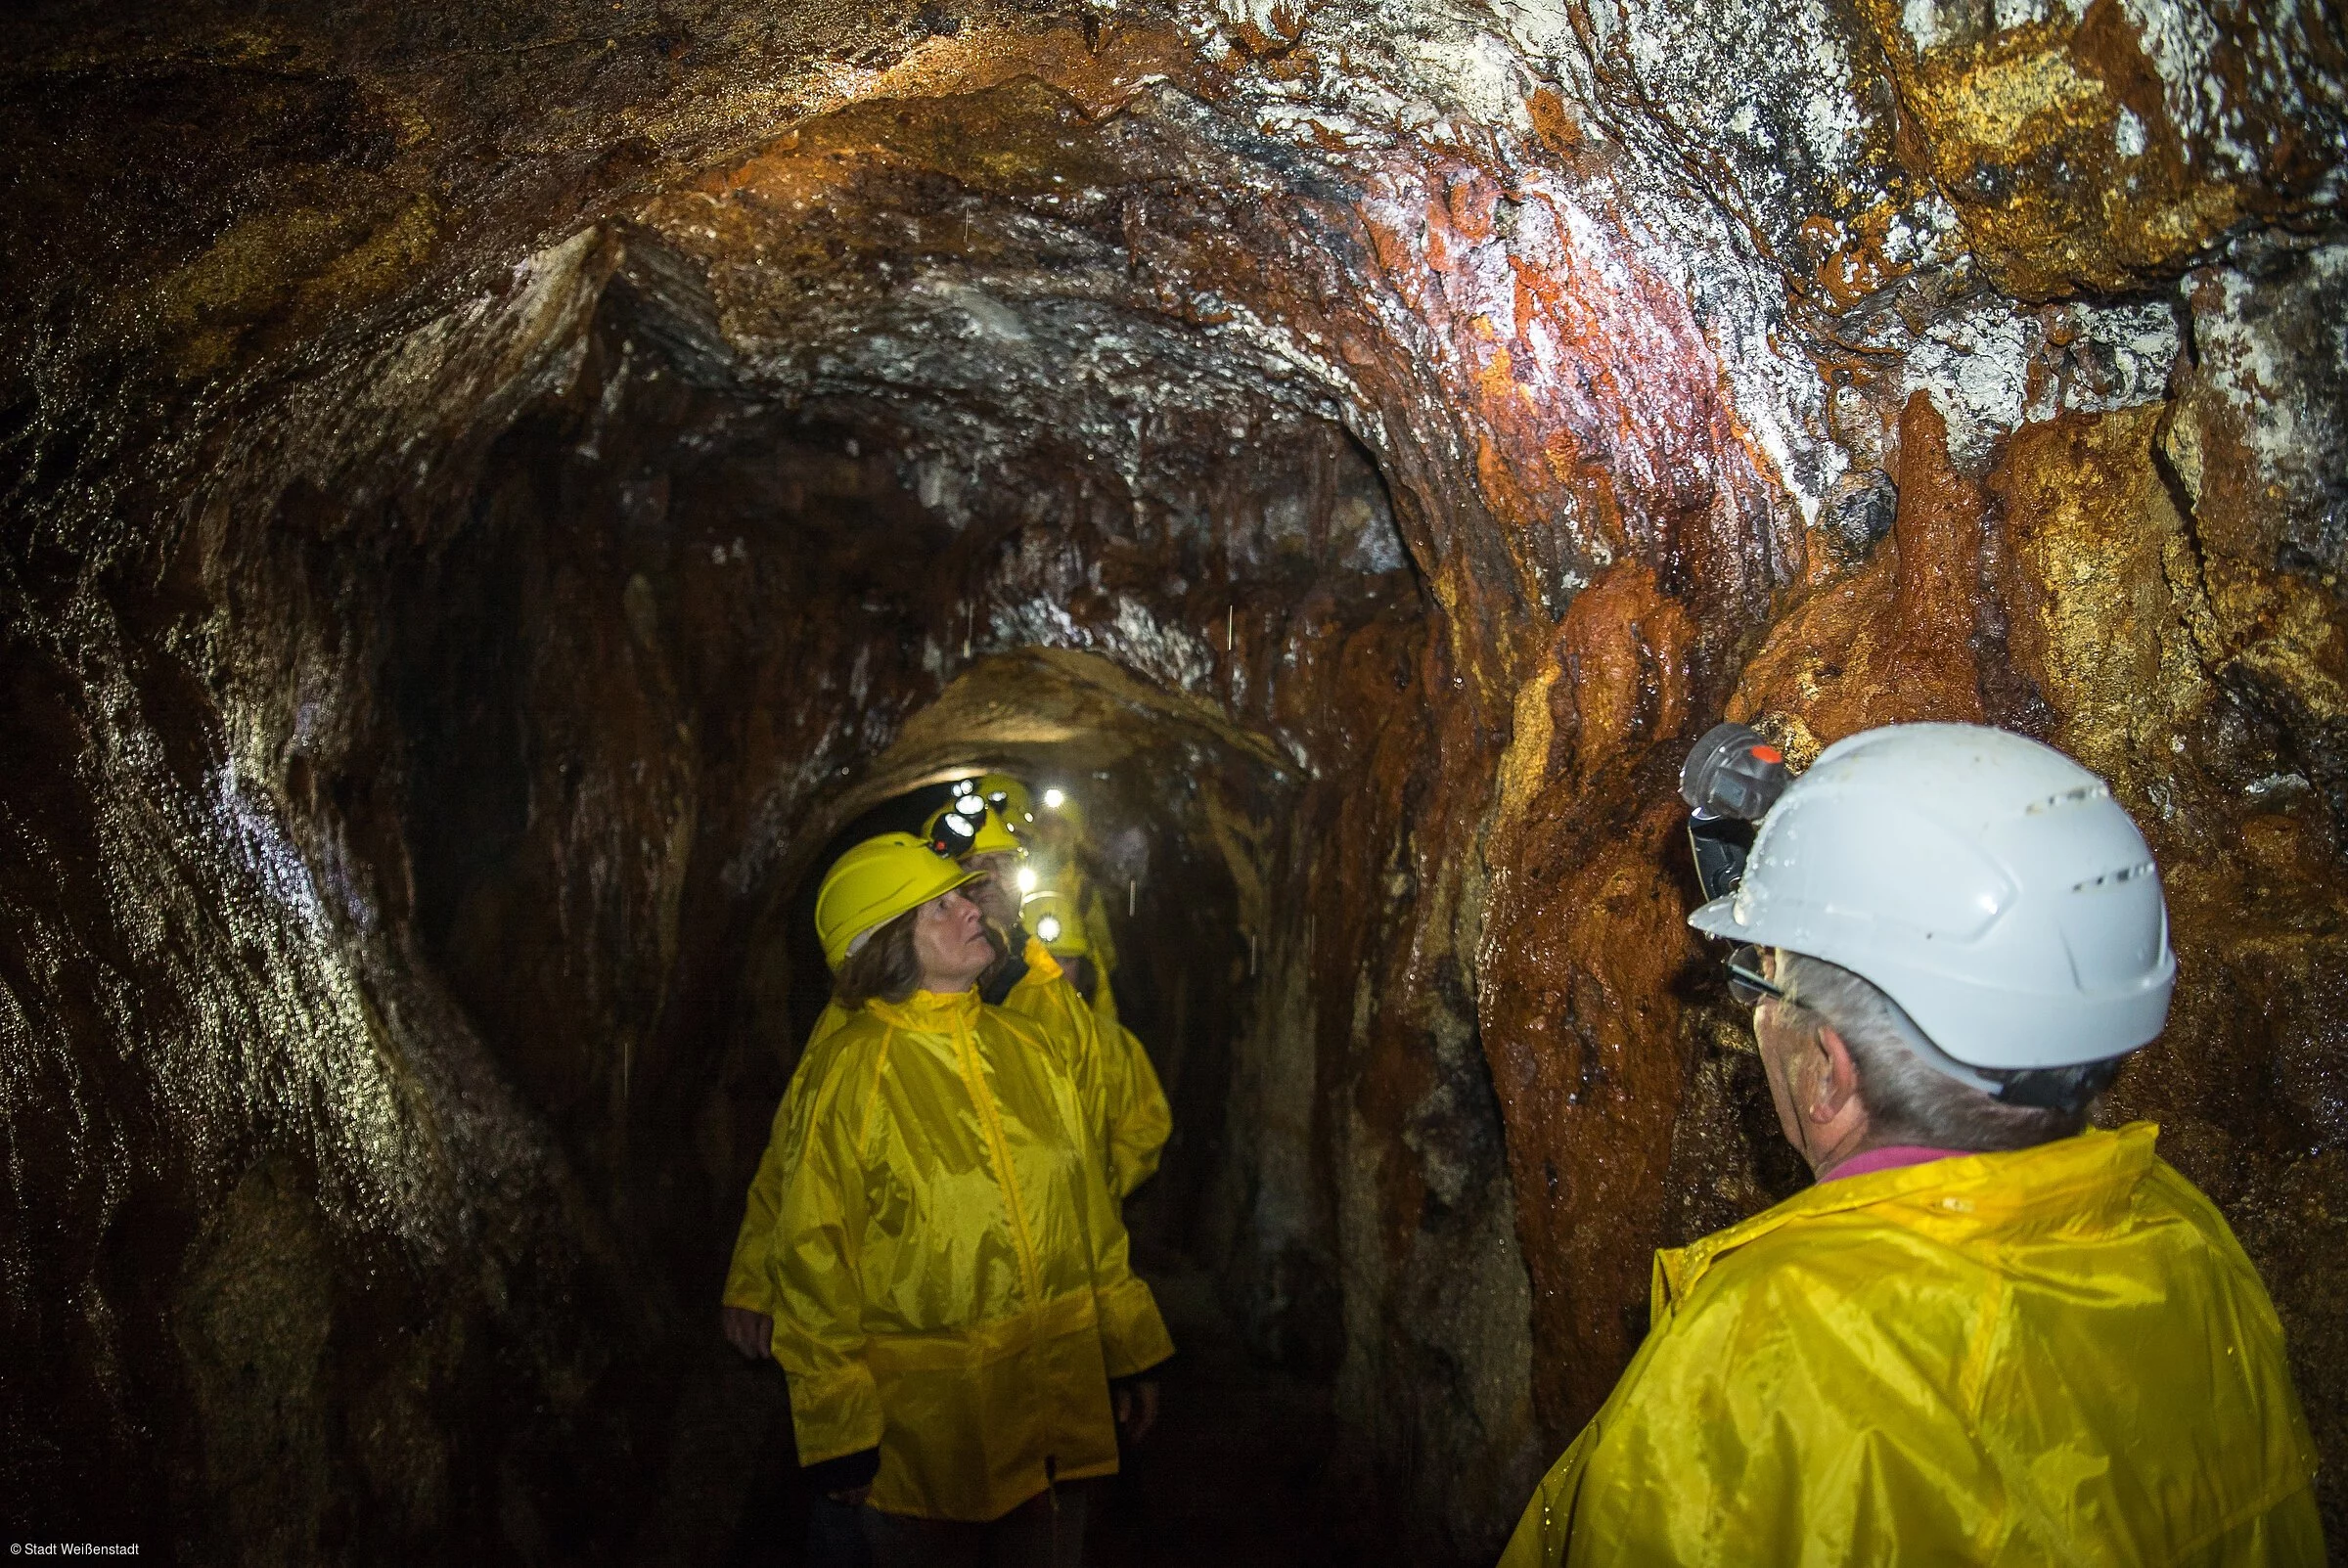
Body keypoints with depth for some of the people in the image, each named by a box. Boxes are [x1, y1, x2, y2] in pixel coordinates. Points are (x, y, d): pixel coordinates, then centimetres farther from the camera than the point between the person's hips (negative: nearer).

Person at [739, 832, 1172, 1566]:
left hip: (1056, 1405, 5)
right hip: (924, 1421, -5)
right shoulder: (849, 1075, -14)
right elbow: (812, 1260, -12)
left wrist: (1128, 1347, 10)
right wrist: (839, 1429, -10)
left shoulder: (1027, 1049, 4)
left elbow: (1090, 1211, 9)